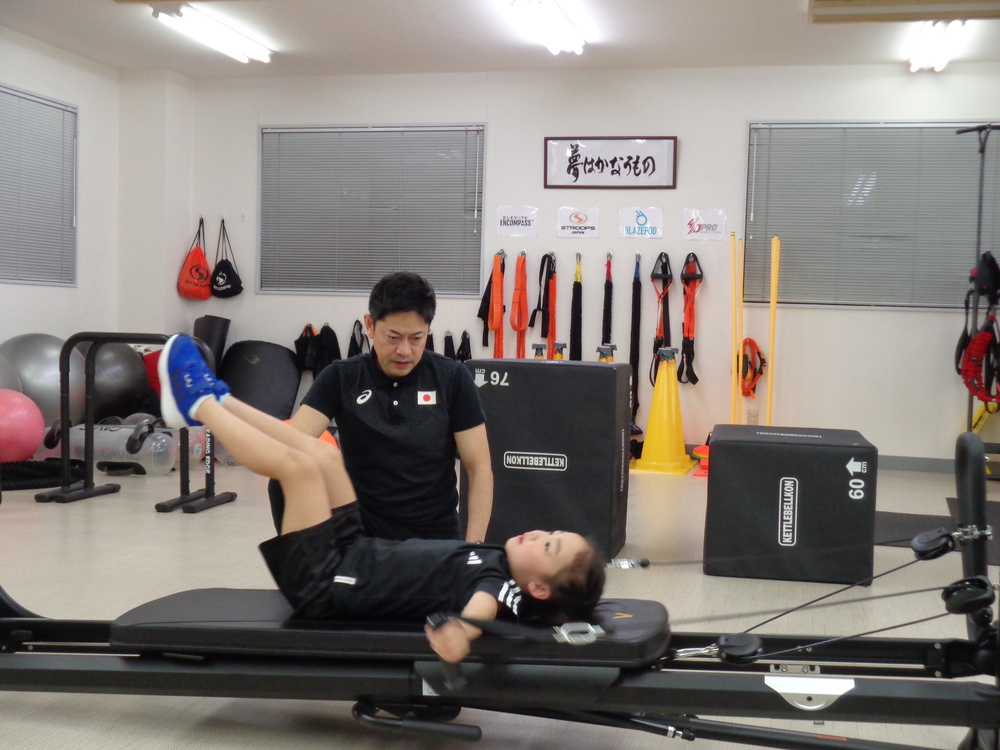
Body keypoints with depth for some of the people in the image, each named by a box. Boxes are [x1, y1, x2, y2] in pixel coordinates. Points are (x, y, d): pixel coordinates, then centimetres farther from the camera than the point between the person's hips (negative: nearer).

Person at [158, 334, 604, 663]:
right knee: (324, 455, 8)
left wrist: (459, 633, -59)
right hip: (353, 557, 9)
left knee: (299, 465, -19)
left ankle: (197, 405, 4)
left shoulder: (498, 586, -25)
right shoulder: (500, 565, -1)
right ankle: (217, 400, 21)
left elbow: (480, 609, -48)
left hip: (324, 585, -8)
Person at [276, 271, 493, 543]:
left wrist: (473, 546, -14)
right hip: (362, 529, 0)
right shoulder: (341, 378, -3)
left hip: (436, 537, 1)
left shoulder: (452, 378, -4)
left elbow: (479, 468, -4)